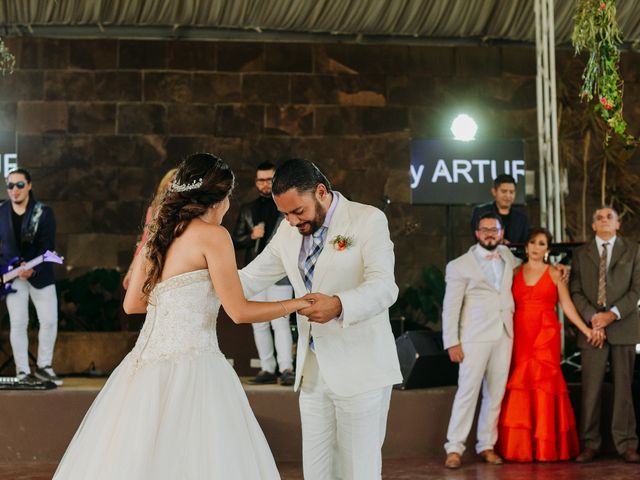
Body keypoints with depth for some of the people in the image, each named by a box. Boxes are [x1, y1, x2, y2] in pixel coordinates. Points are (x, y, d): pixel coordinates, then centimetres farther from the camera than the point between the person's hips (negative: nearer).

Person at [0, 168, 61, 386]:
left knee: (49, 321, 0)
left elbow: (47, 247, -11)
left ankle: (43, 366, 16)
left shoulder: (44, 213, -5)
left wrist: (33, 269, -24)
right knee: (18, 324, -3)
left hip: (40, 274, 0)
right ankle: (23, 371, 4)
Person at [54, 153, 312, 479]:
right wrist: (295, 304, 4)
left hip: (147, 364, 8)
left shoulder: (159, 234, 14)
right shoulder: (212, 235, -7)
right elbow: (239, 311, -9)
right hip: (190, 365, -8)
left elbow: (132, 303, 19)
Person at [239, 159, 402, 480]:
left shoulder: (369, 220, -8)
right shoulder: (288, 231, 10)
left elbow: (384, 287, -20)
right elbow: (249, 279, 16)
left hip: (360, 369, -6)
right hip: (313, 371, 6)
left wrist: (338, 305, -39)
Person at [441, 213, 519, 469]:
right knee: (467, 391, -8)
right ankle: (455, 448, -4)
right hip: (475, 337, -4)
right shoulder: (460, 265, 0)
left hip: (504, 335, 4)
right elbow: (450, 307, -2)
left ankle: (487, 445, 10)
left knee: (496, 393, 3)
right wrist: (452, 342, -8)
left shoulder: (506, 255, 13)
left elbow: (522, 264, 38)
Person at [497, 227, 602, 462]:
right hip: (520, 335, 2)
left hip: (546, 335, -2)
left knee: (544, 383, -5)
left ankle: (546, 447, 1)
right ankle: (519, 447, 3)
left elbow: (567, 306, 2)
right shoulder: (515, 273, 12)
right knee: (518, 387, -3)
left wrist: (587, 331, -5)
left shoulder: (554, 274, 6)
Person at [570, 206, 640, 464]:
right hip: (592, 327, 1)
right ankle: (590, 444, 3)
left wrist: (613, 313, -11)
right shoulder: (581, 254, 12)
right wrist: (592, 316, -10)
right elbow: (576, 291, 6)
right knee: (591, 388, -2)